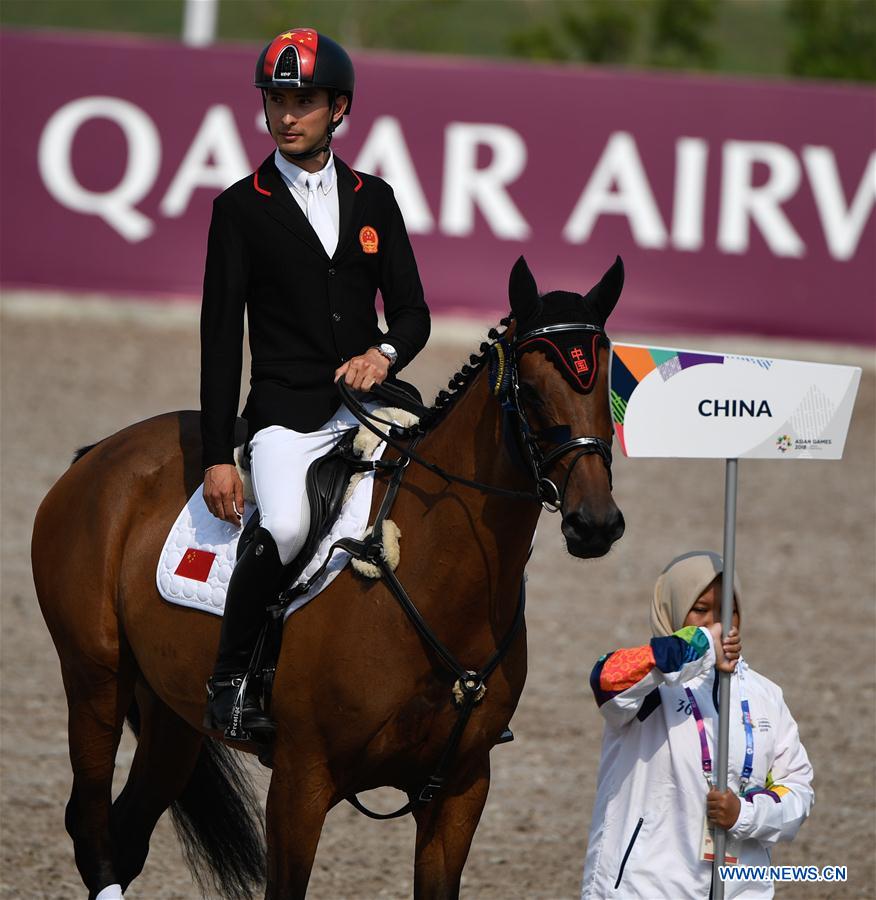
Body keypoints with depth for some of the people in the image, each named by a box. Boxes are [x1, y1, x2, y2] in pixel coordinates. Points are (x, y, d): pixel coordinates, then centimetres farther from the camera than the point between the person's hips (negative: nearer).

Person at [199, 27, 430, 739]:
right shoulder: (241, 207, 4)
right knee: (285, 528, -32)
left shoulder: (374, 200, 14)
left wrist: (385, 353, -11)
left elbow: (412, 311, 14)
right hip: (285, 412, -4)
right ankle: (230, 679, -14)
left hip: (368, 401, 4)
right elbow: (220, 338, 1)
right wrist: (217, 457, -5)